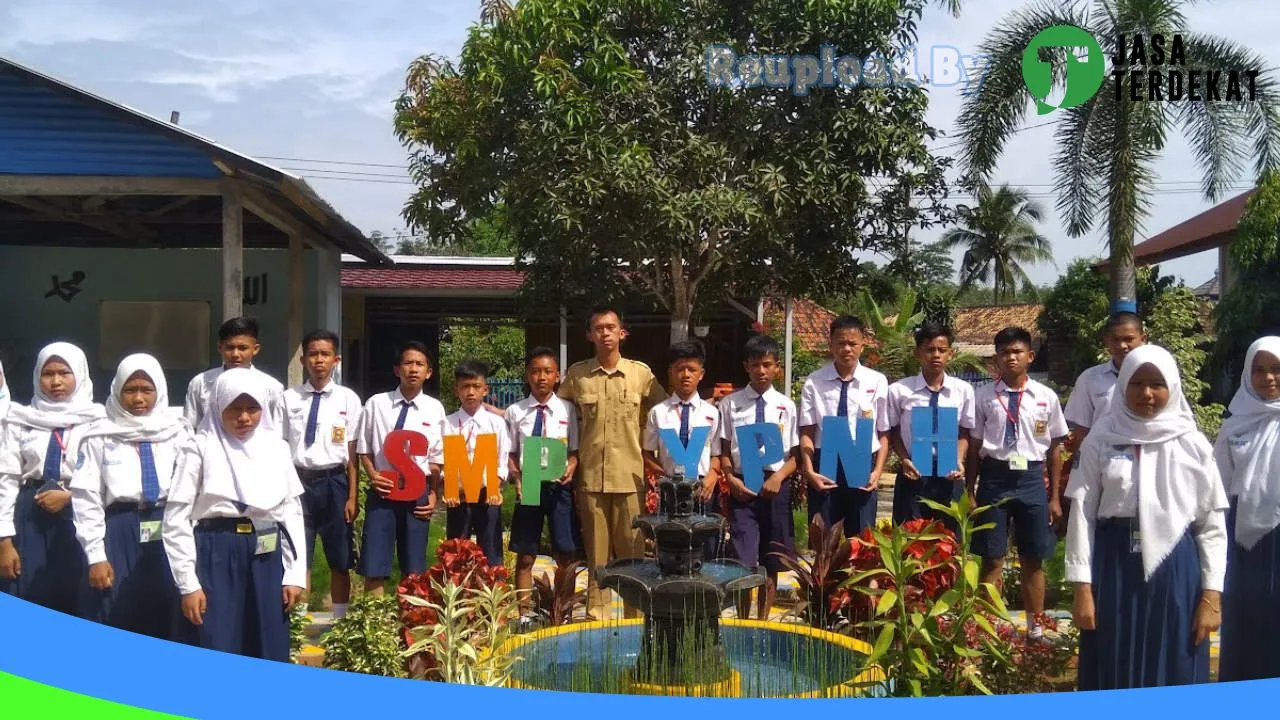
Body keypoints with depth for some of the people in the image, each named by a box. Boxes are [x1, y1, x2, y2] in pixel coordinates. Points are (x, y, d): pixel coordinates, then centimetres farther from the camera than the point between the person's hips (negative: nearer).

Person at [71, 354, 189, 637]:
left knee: (166, 627, 5)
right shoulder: (100, 437, 4)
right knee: (115, 629, 2)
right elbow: (86, 498, 2)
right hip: (119, 535, -1)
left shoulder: (178, 433, 8)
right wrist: (96, 556, -4)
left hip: (170, 535, 1)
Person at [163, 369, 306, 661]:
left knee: (269, 654, 10)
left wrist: (295, 575, 5)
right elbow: (176, 519, -4)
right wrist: (188, 584, -7)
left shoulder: (277, 448, 7)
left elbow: (293, 513, 10)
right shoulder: (201, 449, -3)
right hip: (215, 556, -3)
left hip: (266, 558, 3)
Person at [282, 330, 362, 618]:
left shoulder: (348, 399, -1)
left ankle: (340, 620, 24)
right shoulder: (289, 398, 0)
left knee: (340, 561, 11)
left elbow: (353, 453, -1)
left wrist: (352, 497, -3)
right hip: (299, 481, 0)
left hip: (334, 482, 0)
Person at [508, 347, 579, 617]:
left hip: (559, 486, 0)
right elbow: (510, 454, 6)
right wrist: (517, 478, -9)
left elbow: (574, 451, 4)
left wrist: (570, 469, -14)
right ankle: (525, 612, 20)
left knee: (565, 554, 5)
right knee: (525, 556, 7)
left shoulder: (567, 410, 1)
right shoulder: (515, 411, 2)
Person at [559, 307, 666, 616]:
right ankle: (595, 613, 18)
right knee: (595, 551, 8)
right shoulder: (576, 374, 3)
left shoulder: (641, 373, 1)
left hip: (630, 476, -1)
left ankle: (635, 616, 16)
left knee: (632, 550, 5)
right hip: (591, 477, 1)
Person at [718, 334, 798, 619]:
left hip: (775, 486, 2)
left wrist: (778, 477, -12)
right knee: (744, 562, -8)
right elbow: (723, 451, 4)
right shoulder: (730, 403, 2)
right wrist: (732, 479, -11)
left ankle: (763, 622, 25)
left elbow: (794, 456, 4)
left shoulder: (786, 405, 4)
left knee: (771, 563, 11)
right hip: (742, 486, -2)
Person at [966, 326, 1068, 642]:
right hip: (994, 477, -1)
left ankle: (1035, 626, 27)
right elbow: (974, 446, 2)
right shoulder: (983, 396, -2)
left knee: (1033, 559, 12)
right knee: (992, 558, 7)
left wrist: (1054, 497, 6)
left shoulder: (1046, 397, 1)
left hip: (1031, 478, 1)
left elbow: (1054, 448, 6)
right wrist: (969, 492, 2)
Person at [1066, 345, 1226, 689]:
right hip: (1114, 566, 0)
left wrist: (1211, 594, -1)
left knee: (1174, 677, 8)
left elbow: (1212, 523, 4)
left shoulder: (1192, 445, 2)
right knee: (1114, 676, 7)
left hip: (1175, 569, 1)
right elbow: (1082, 513, -1)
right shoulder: (1101, 440, 0)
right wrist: (1082, 587, -5)